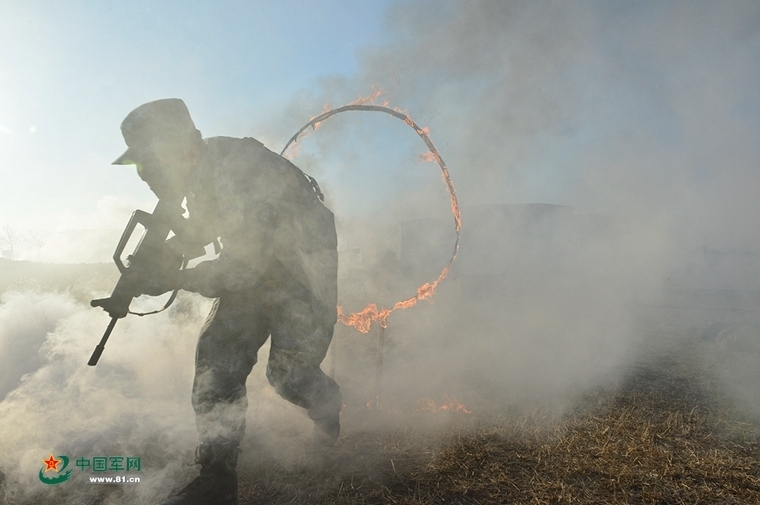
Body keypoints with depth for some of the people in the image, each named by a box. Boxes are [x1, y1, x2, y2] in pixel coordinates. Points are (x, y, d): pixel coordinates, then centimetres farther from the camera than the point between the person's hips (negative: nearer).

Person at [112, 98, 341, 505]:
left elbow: (242, 268, -29)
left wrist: (170, 280, -24)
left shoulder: (242, 170, -30)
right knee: (217, 353, -2)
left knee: (289, 373, -8)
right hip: (257, 267, 8)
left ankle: (330, 411, 30)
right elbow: (201, 230, 15)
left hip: (304, 269, -8)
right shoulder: (201, 174, -3)